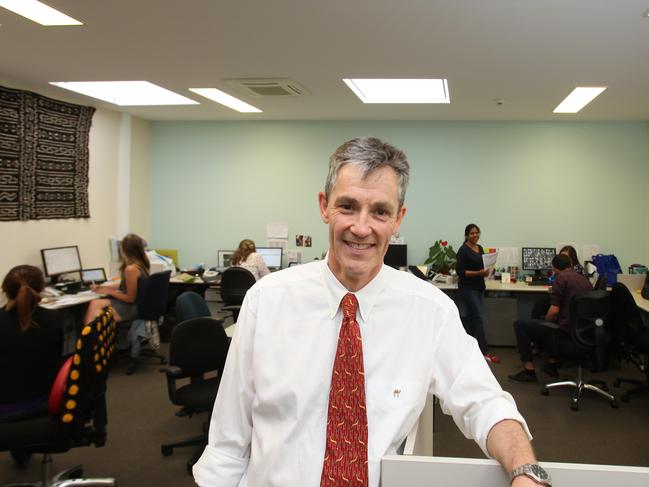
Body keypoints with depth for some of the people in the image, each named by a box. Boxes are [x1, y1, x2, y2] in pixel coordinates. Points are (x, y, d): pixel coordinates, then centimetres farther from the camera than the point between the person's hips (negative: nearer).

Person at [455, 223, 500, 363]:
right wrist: (478, 273, -23)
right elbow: (460, 271, -16)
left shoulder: (480, 248, 12)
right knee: (479, 318, -10)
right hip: (468, 288, -8)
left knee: (472, 317, 10)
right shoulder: (463, 250, -12)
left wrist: (485, 271, -1)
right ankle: (485, 352, -8)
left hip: (479, 287, 8)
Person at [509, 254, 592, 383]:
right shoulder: (584, 279, 13)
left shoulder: (561, 278, -11)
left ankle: (529, 370, 3)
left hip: (566, 329, -9)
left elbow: (554, 310, -16)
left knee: (519, 325, 2)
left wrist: (546, 322, 4)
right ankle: (551, 364, 36)